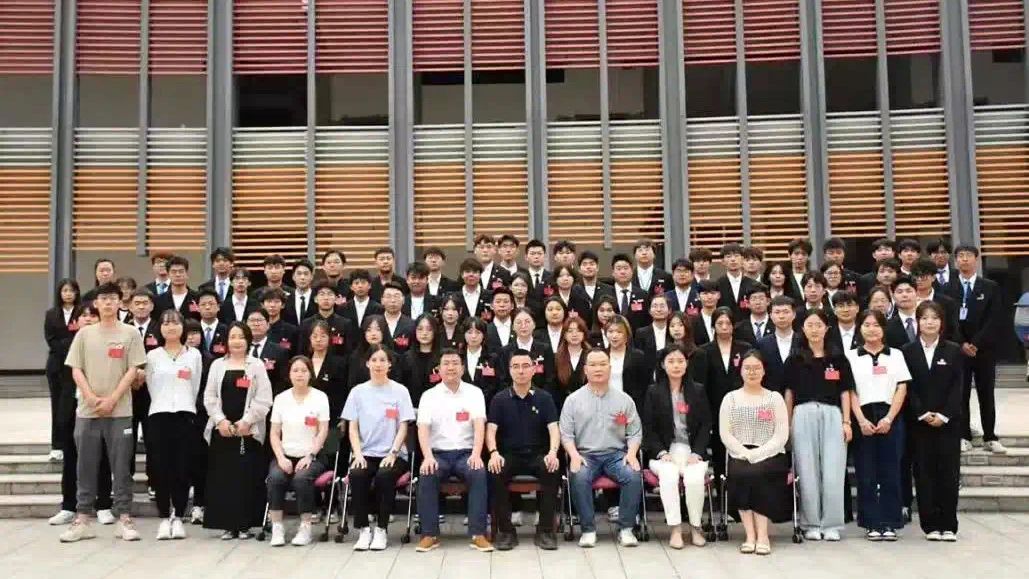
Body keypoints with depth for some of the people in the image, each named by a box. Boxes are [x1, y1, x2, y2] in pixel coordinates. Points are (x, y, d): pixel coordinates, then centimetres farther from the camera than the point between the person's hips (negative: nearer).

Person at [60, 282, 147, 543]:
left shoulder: (130, 333, 3)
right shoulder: (84, 333, 9)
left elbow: (132, 371, -2)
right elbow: (76, 370, 5)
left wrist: (112, 399, -11)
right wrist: (91, 398, -9)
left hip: (120, 411, -2)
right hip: (87, 411, 2)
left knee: (121, 467, 1)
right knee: (86, 467, 7)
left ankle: (124, 519, 6)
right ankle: (82, 519, 15)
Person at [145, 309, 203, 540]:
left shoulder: (194, 355, 8)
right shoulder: (153, 356, 8)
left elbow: (196, 387, 11)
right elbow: (151, 387, 11)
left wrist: (184, 405, 9)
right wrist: (164, 404, 9)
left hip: (185, 415, 0)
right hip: (159, 415, 0)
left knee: (182, 467, -1)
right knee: (161, 467, -1)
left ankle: (178, 518, 8)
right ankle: (164, 518, 8)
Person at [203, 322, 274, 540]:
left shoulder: (257, 365, 4)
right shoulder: (217, 365, 11)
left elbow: (264, 399, -3)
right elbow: (209, 397, 6)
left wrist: (246, 421, -12)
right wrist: (220, 420, -8)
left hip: (249, 431, -2)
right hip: (221, 429, 2)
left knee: (247, 477, -2)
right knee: (223, 477, 1)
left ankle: (244, 524, 6)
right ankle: (227, 524, 9)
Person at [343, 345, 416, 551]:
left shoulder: (400, 391, 5)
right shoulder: (358, 391, 10)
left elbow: (403, 428, 1)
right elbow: (352, 427, 6)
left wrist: (392, 453, -13)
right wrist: (357, 454, -9)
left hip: (392, 454, -1)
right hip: (365, 453, 2)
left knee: (384, 476, -33)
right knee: (356, 475, -31)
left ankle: (381, 529, -17)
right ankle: (363, 529, -17)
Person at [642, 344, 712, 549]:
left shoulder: (698, 391, 12)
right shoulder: (653, 391, 9)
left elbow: (705, 426, 7)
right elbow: (649, 428, 5)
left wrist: (696, 453, -7)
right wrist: (661, 452, -10)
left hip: (692, 451, 1)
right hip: (664, 452, 0)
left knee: (695, 477, -31)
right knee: (669, 475, -33)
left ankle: (695, 527, -13)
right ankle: (675, 528, -26)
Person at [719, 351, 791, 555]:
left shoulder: (775, 398, 9)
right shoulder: (730, 398, 11)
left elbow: (782, 434, 0)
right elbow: (725, 433, 2)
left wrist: (758, 454, -13)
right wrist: (746, 454, -12)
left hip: (771, 456, -1)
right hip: (739, 456, 1)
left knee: (758, 473, -31)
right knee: (740, 474, -30)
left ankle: (761, 535, -25)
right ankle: (751, 535, -25)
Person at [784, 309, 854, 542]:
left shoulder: (838, 358, 7)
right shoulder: (794, 359, 7)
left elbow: (845, 392, 8)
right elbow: (789, 393, 9)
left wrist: (846, 421, 1)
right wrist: (788, 423, 5)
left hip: (831, 415, 0)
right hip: (804, 416, 0)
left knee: (832, 472, -3)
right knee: (808, 472, 2)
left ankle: (831, 525, 8)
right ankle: (811, 524, 12)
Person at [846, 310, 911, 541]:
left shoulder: (896, 355, 11)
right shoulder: (851, 357, 7)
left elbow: (901, 389, 3)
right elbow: (850, 391, 1)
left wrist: (889, 418, -8)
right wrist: (861, 421, -10)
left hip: (890, 418, 1)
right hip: (863, 419, 0)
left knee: (890, 472, 0)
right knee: (866, 473, 0)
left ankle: (890, 523, 6)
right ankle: (872, 524, 6)